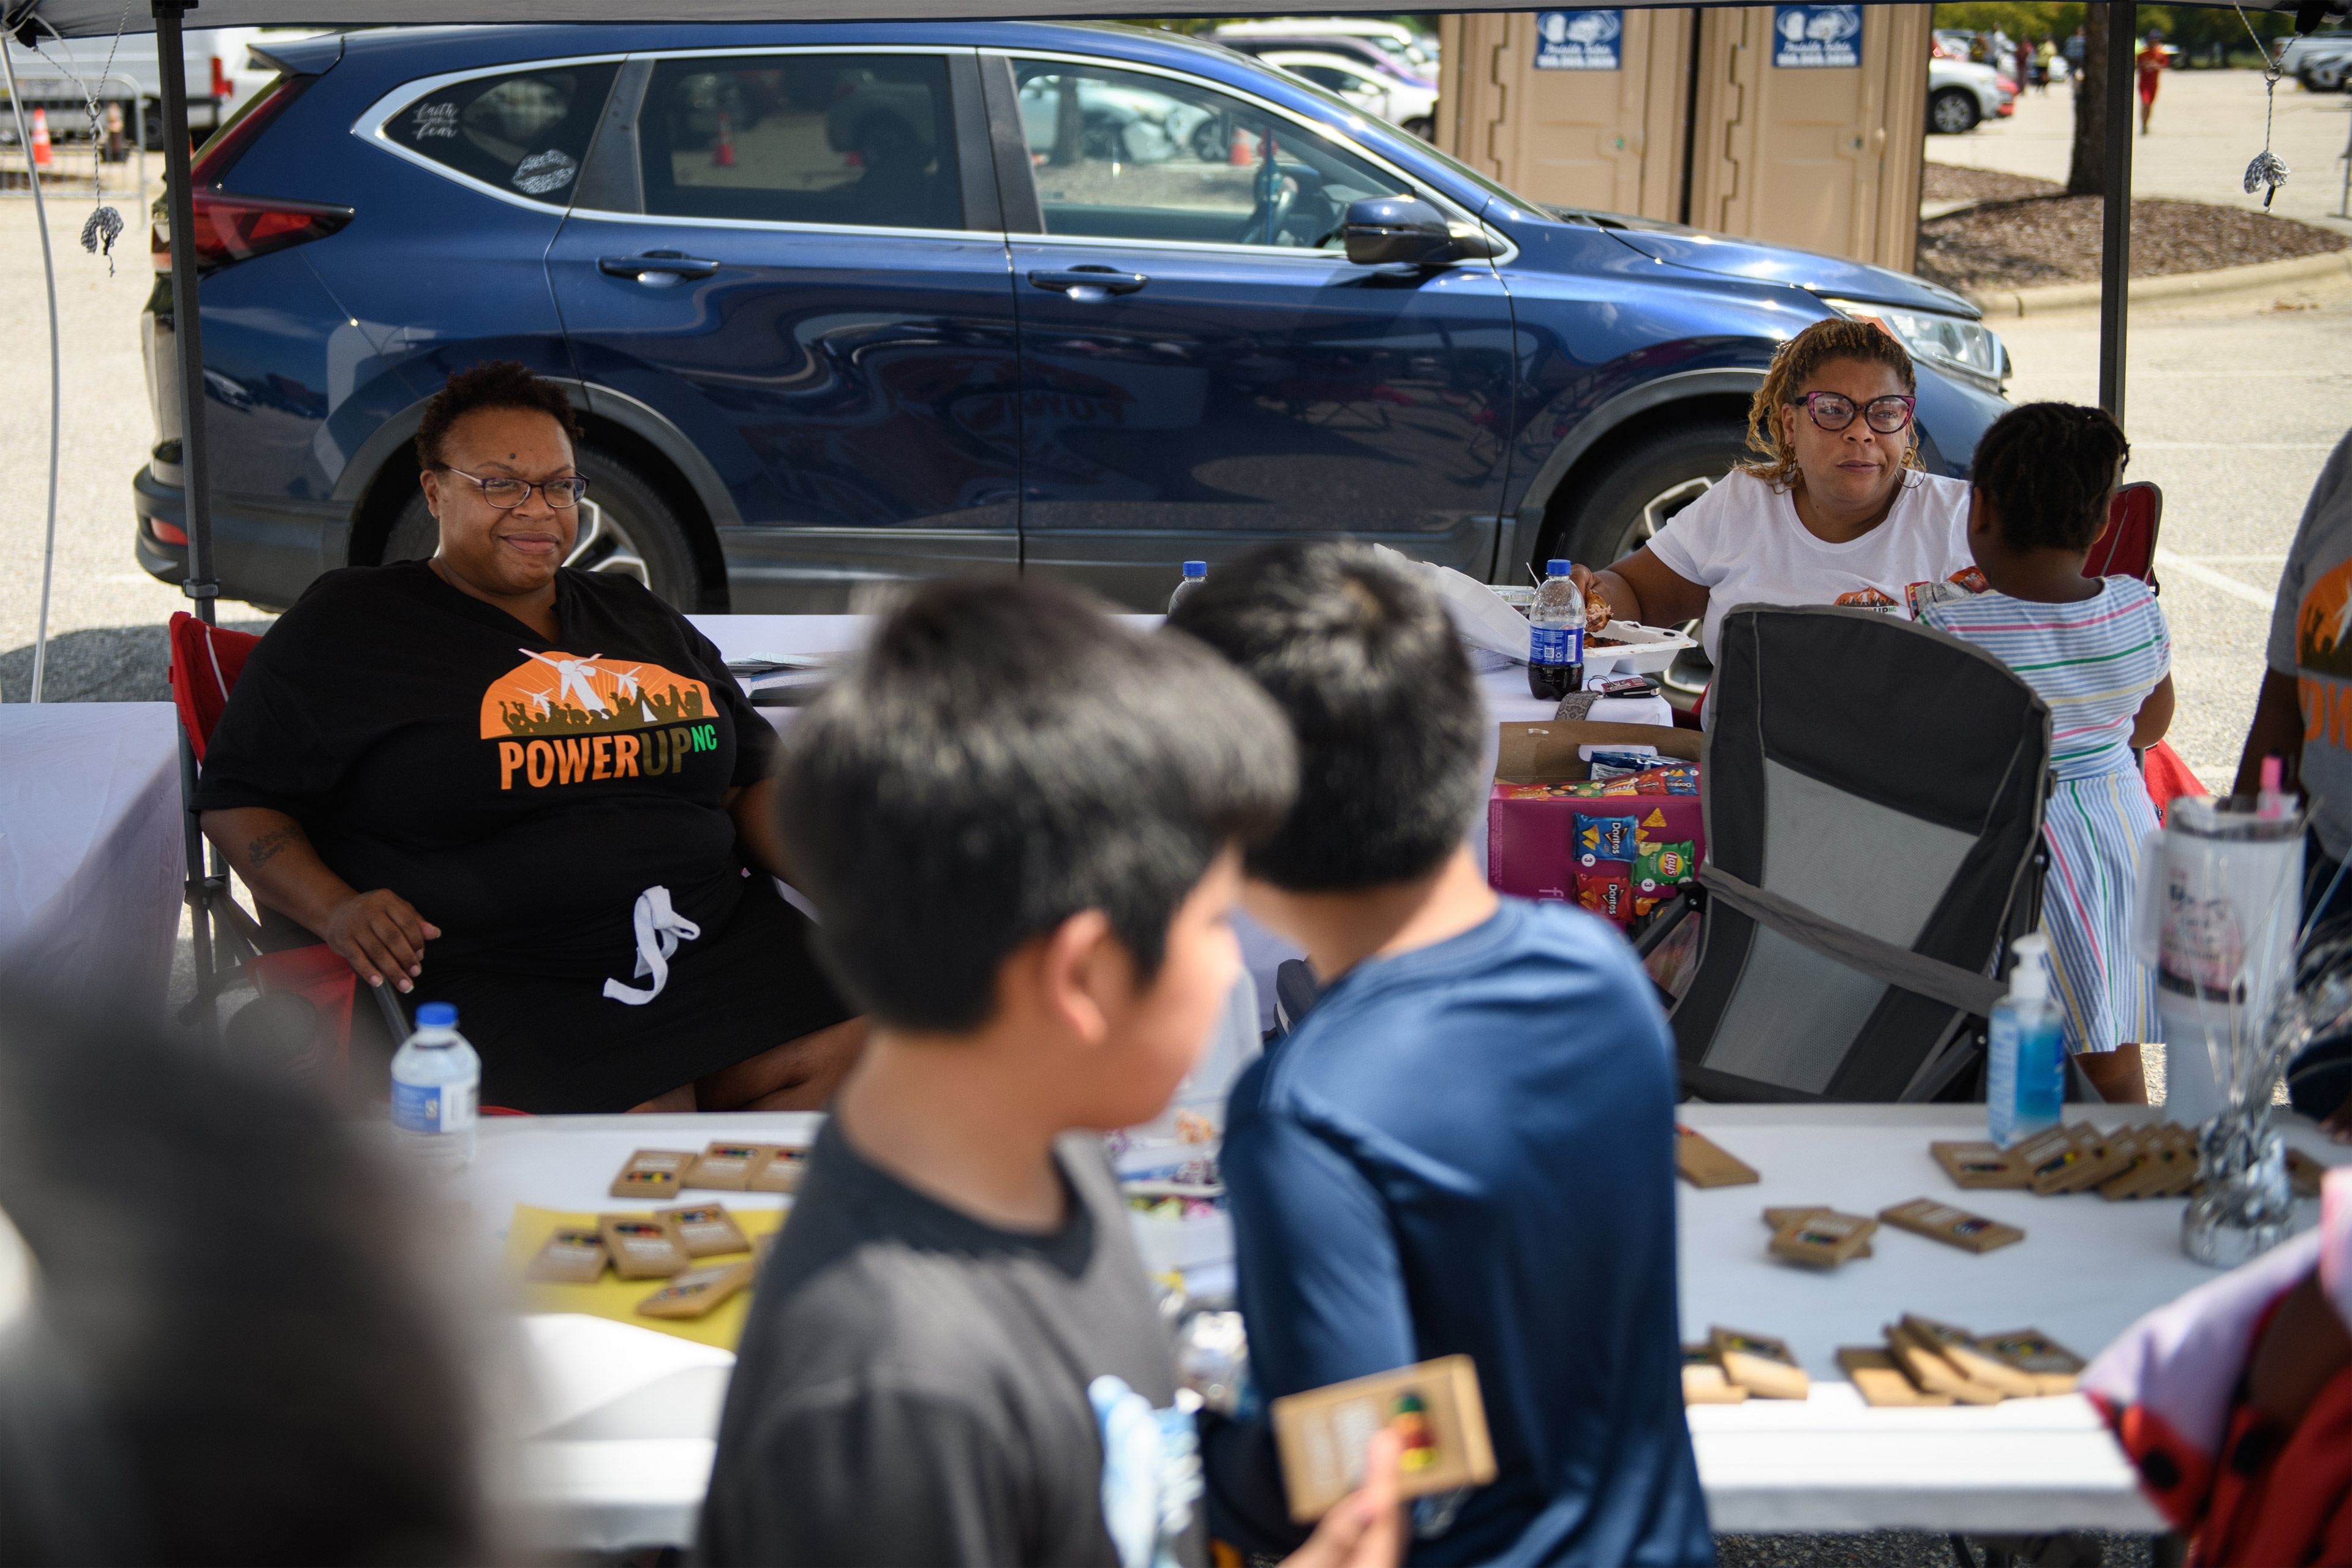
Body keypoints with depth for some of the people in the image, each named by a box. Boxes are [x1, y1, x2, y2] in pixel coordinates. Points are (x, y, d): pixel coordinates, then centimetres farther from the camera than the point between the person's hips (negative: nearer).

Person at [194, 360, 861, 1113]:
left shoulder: (643, 621, 23)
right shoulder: (344, 628, 8)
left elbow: (754, 779, 24)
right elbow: (239, 796, 7)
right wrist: (335, 908, -13)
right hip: (497, 982, -5)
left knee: (864, 1049, -20)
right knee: (642, 1122, -32)